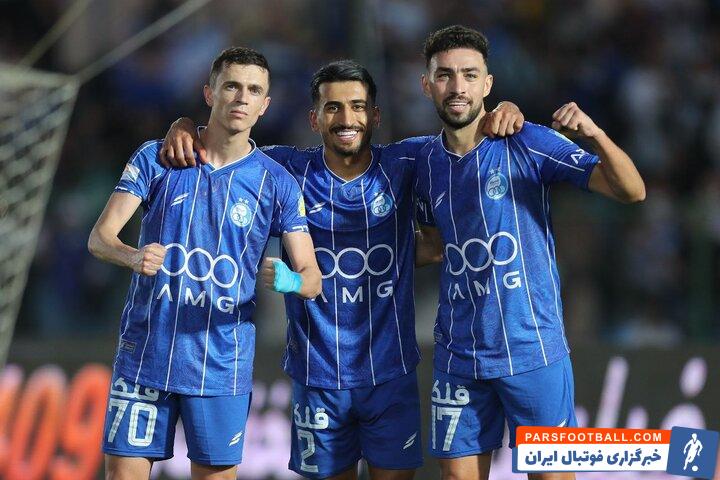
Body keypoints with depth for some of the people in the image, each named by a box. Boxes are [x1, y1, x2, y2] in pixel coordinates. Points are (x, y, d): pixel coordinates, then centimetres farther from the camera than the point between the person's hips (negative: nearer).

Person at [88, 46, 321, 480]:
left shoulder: (277, 183, 2)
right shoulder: (155, 158, 1)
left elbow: (312, 277, 0)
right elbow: (100, 238, -4)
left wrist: (288, 279, -25)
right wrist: (133, 257, -27)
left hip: (222, 365, 0)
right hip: (145, 354, 0)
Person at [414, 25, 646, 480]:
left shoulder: (528, 144, -9)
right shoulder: (427, 161, 6)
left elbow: (632, 191, -17)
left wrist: (596, 135, -31)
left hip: (533, 346, -4)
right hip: (459, 353, 4)